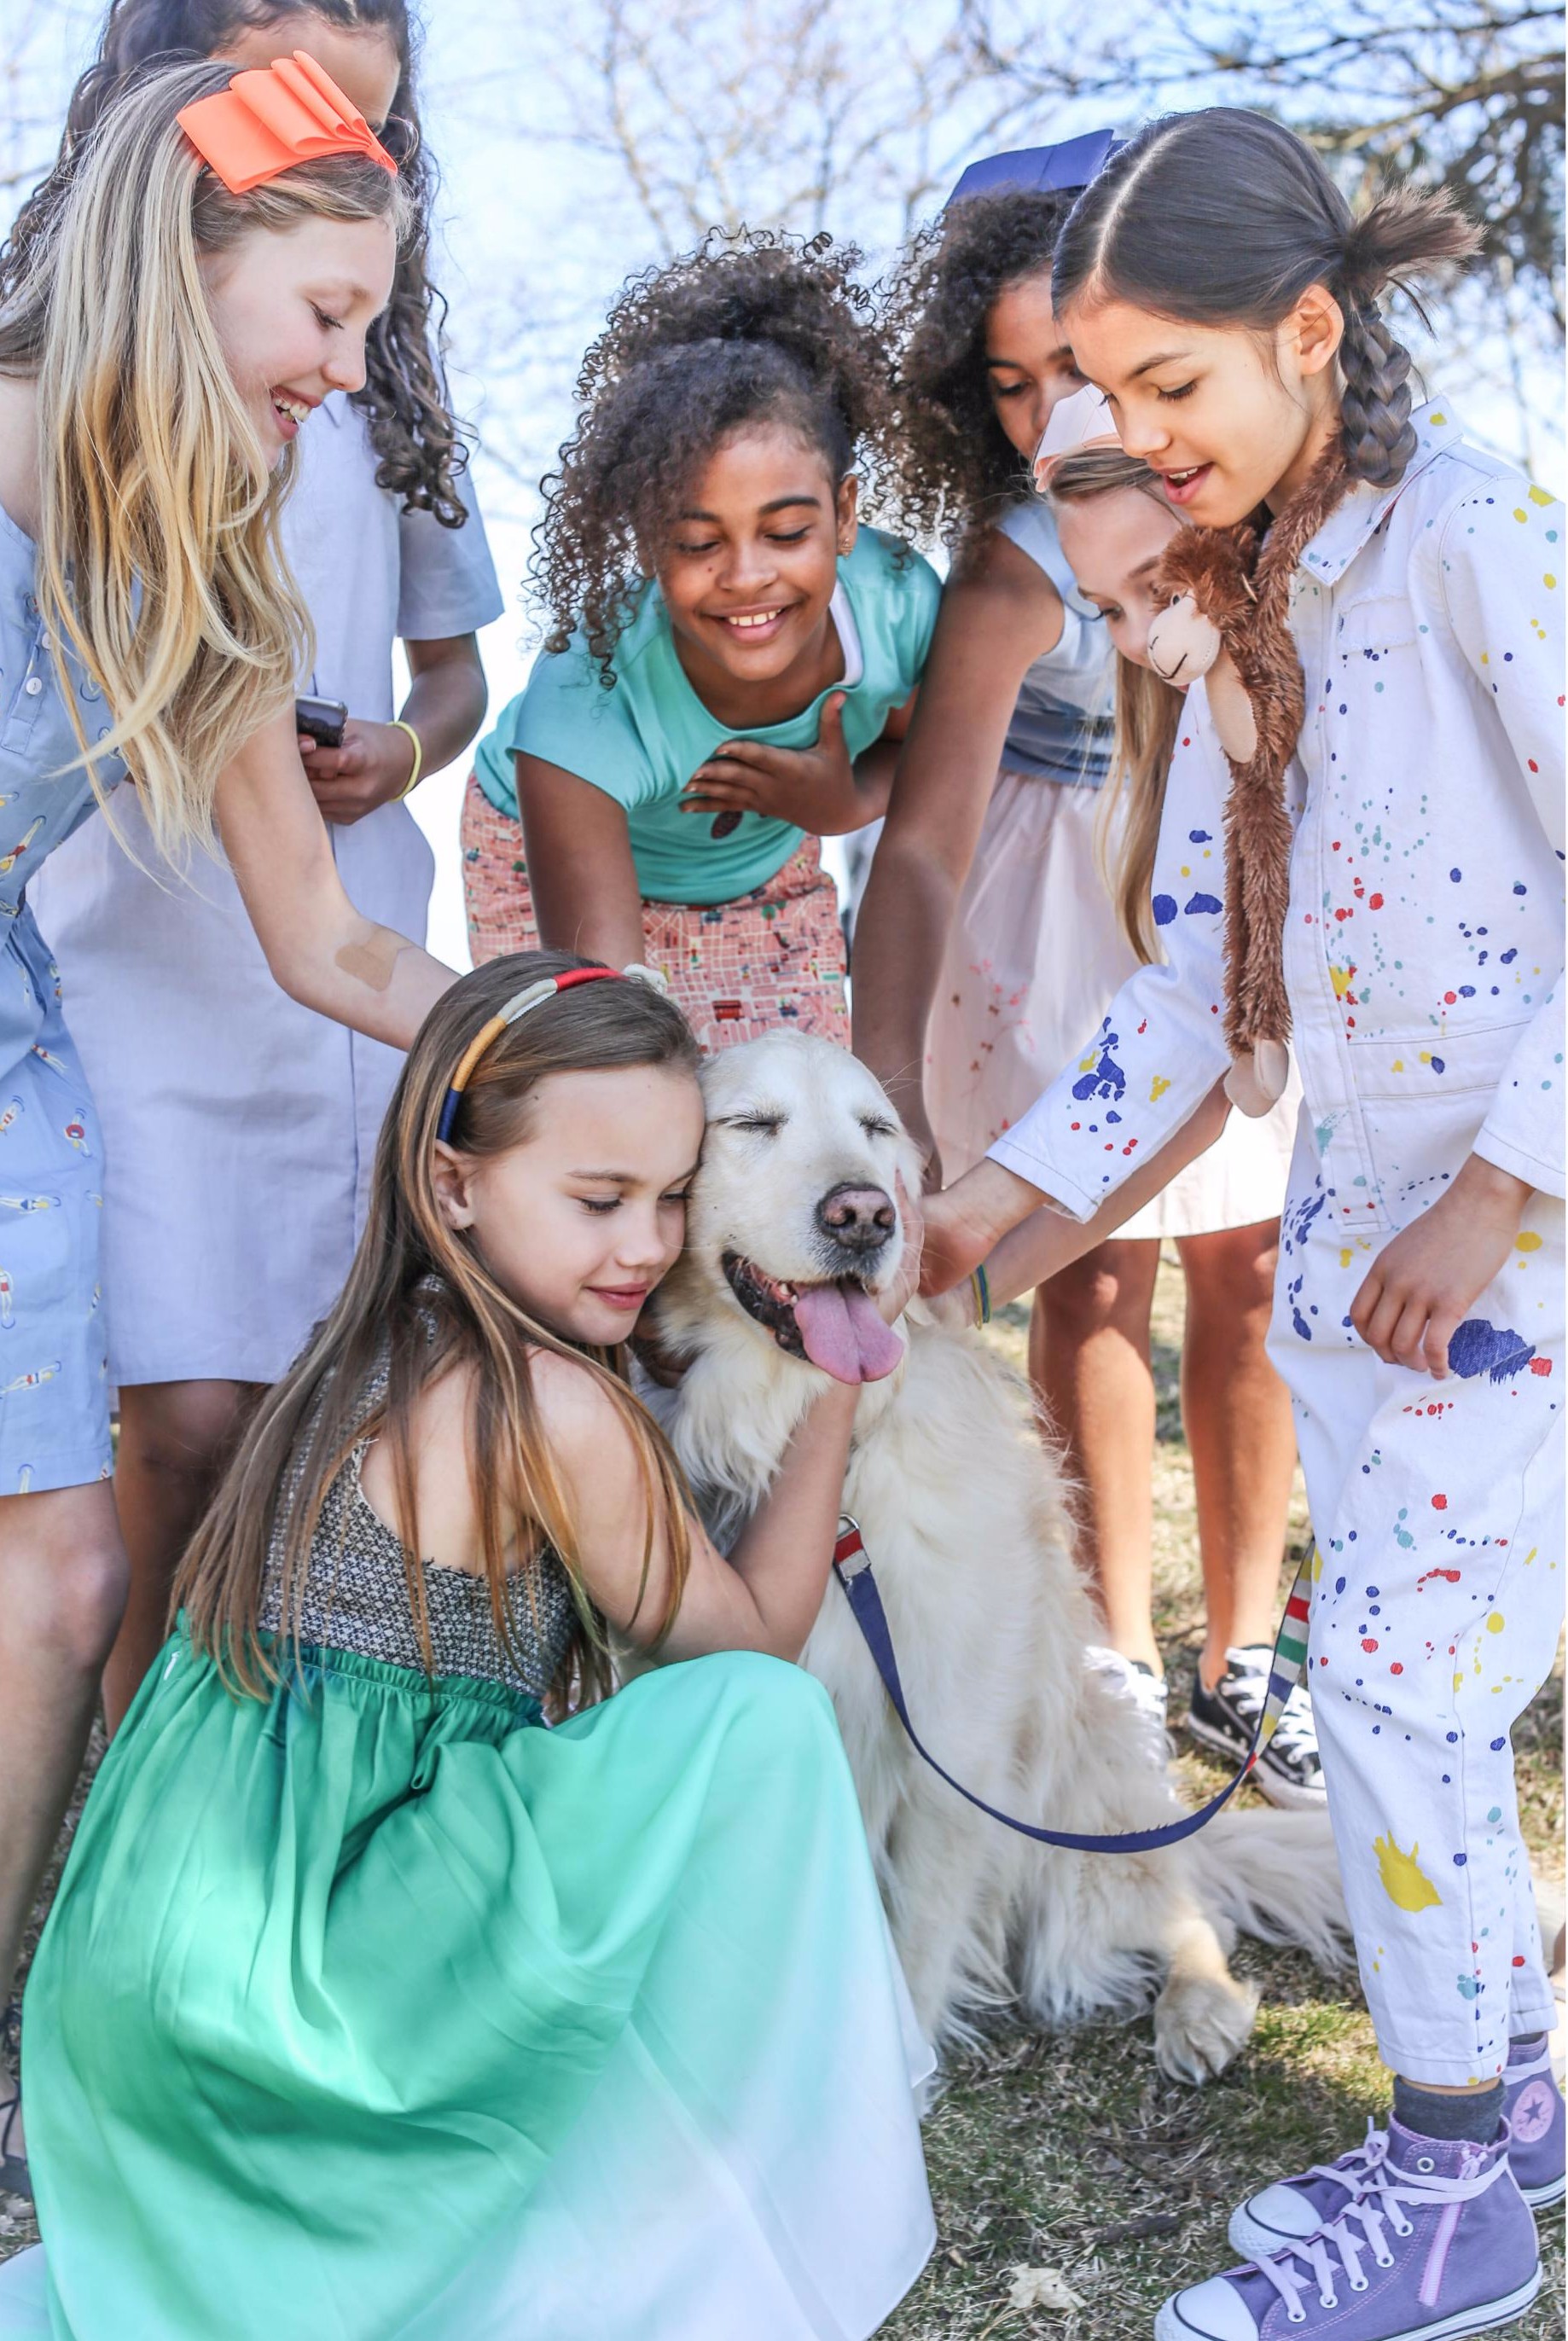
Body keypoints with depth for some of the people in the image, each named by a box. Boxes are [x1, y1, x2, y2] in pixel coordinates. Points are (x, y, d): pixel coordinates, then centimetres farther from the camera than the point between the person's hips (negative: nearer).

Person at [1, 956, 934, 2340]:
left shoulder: (375, 1353, 9)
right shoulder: (560, 1413, -17)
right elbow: (753, 1639, 0)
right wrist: (840, 1382, 7)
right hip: (280, 1970, -9)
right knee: (764, 1725, -14)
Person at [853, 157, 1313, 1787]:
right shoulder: (1018, 567, -23)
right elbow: (925, 837, -30)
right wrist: (883, 1073, -38)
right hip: (1070, 919, -4)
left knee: (1248, 1277, 6)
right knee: (1094, 1282, 1)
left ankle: (1240, 1659, 19)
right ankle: (1120, 1661, 17)